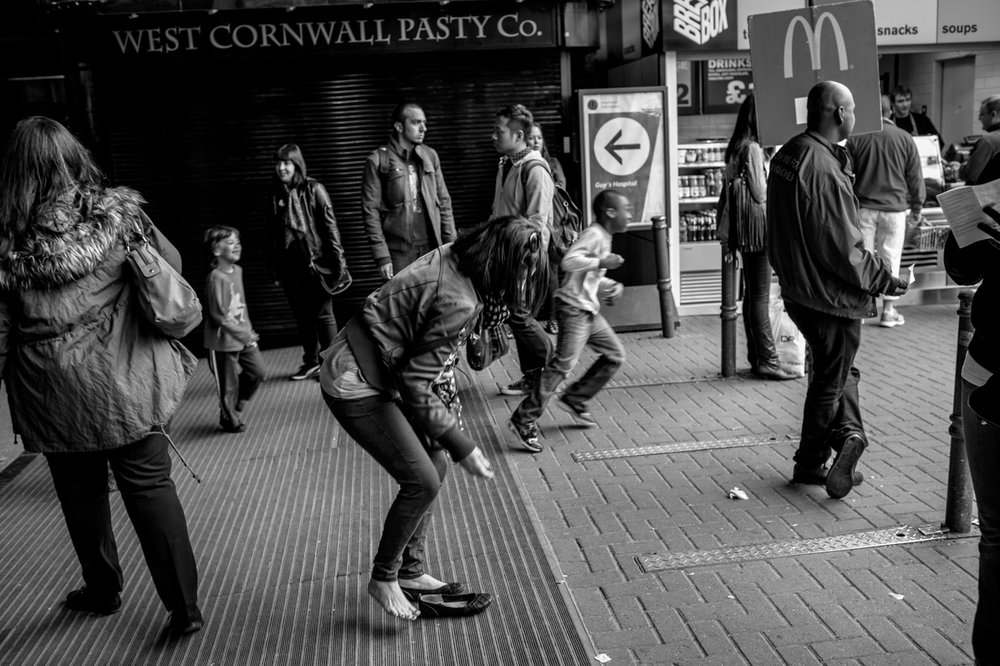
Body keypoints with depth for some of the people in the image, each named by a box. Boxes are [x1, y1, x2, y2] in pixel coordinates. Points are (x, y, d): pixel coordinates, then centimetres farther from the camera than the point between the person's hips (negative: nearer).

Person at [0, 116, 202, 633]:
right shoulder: (119, 213, -6)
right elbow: (171, 264, 7)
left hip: (55, 393, -1)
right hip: (128, 380, 1)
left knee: (81, 493, 19)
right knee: (149, 486, 8)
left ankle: (103, 590, 38)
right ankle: (184, 605, 11)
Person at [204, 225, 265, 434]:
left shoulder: (237, 270, 6)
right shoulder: (216, 278, -20)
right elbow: (220, 315, -22)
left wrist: (249, 330, 11)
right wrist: (245, 336, -19)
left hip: (244, 337, 8)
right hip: (223, 341, -8)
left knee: (257, 371, 10)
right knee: (229, 384, 6)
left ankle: (235, 408, 32)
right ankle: (230, 420, 27)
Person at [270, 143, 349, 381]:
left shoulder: (313, 189, -5)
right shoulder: (276, 193, 8)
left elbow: (330, 225, -7)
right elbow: (274, 230, 13)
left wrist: (337, 260, -13)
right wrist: (274, 266, 12)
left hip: (316, 260, -5)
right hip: (289, 262, 5)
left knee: (323, 314, 2)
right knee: (301, 315, 12)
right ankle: (311, 362, 23)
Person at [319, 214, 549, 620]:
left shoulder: (453, 258, -1)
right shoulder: (459, 302, -29)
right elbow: (418, 384, -24)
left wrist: (451, 415, 8)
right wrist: (461, 446, -15)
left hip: (379, 370, 10)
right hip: (355, 385, -10)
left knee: (434, 466, 13)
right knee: (422, 481, -6)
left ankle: (411, 573, 27)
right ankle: (383, 580, 16)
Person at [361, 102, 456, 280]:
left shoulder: (430, 155, 9)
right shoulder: (378, 160, -4)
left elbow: (444, 202, 13)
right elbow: (370, 211, -6)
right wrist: (382, 257, -11)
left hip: (432, 247, 4)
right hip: (399, 252, -3)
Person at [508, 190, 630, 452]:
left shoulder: (604, 238, 18)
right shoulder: (594, 234, -12)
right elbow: (569, 261, -26)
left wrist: (612, 286, 11)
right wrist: (601, 262, -23)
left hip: (589, 310, 10)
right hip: (574, 308, -10)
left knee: (615, 354, 14)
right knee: (563, 364, -15)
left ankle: (574, 400, 20)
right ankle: (524, 420, -12)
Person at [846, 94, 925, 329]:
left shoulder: (855, 138, -1)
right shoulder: (905, 138, 0)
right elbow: (915, 177, 5)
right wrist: (917, 207, 15)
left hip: (863, 207, 0)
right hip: (894, 208, 0)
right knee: (890, 258, 5)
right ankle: (889, 311, 8)